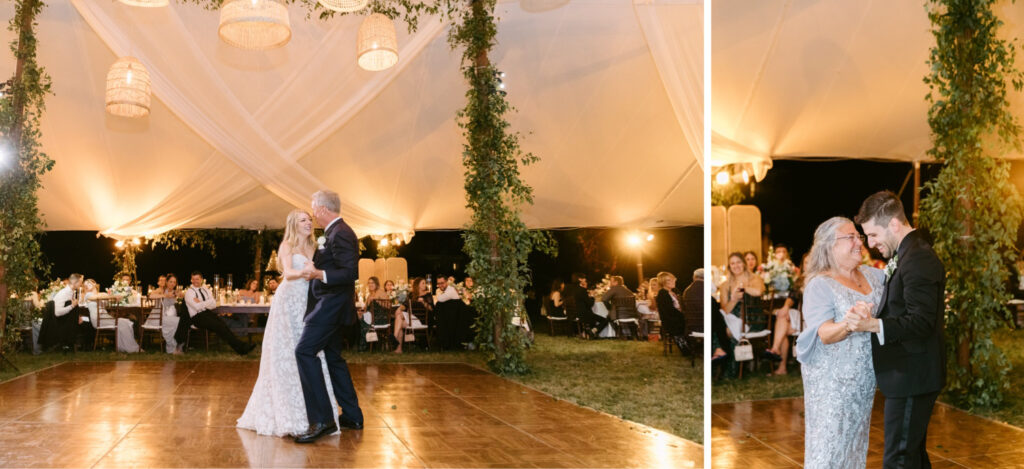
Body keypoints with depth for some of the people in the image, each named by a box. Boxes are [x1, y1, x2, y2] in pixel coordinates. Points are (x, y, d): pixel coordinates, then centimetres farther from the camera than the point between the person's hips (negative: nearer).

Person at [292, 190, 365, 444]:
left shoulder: (339, 234, -17)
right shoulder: (335, 232, 16)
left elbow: (351, 272, -25)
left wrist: (319, 275, -30)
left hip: (332, 305, -11)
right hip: (331, 305, 11)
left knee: (305, 351, -17)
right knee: (333, 357, 16)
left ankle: (321, 419, -19)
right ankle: (351, 415, 24)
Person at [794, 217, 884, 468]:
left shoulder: (871, 275, 7)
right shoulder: (820, 285, -14)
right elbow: (825, 334, -24)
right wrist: (849, 323, -42)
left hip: (864, 379, 7)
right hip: (833, 380, -7)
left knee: (855, 440, 17)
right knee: (830, 443, -2)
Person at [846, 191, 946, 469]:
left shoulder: (918, 260, -19)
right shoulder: (907, 255, 15)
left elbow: (921, 322, -25)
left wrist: (873, 325, -34)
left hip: (912, 377, -11)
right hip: (908, 375, 11)